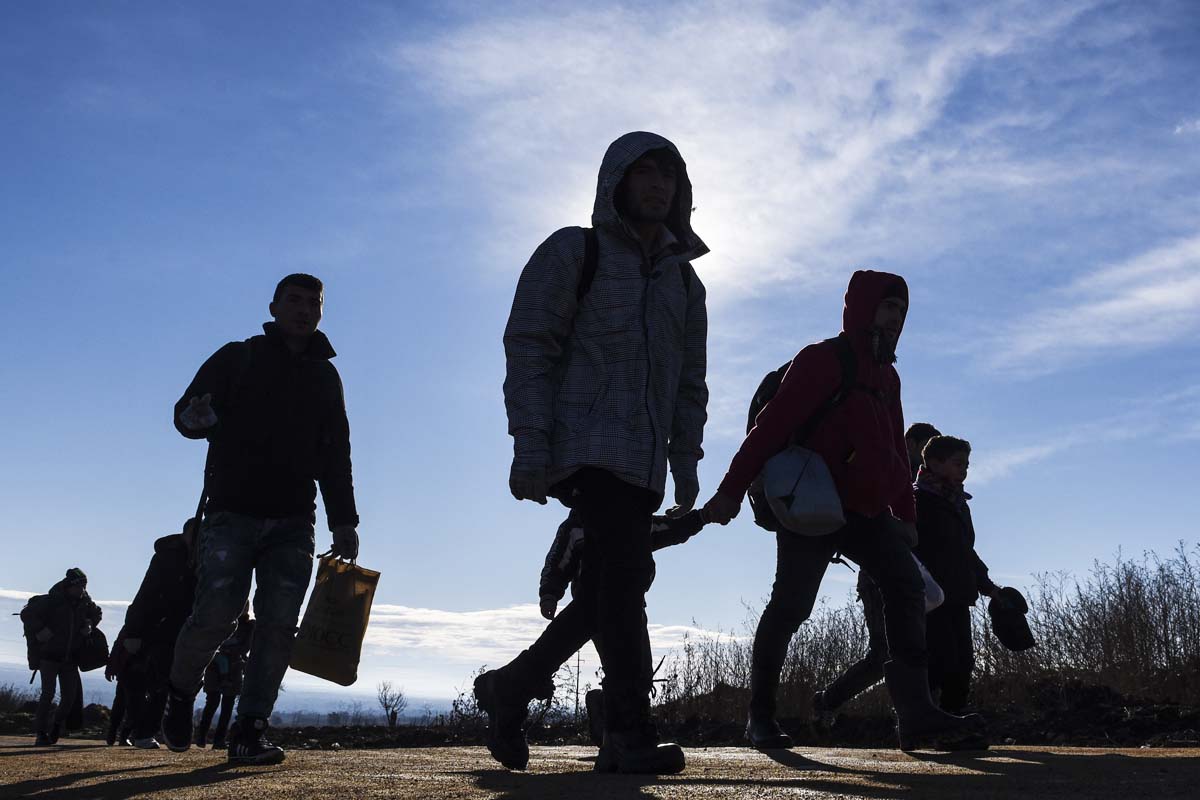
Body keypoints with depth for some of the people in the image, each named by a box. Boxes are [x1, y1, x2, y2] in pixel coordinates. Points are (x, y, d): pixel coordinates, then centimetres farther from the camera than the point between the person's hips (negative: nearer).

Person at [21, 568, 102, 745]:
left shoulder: (85, 602, 2)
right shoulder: (51, 601, -13)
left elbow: (97, 613, 22)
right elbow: (26, 614, -11)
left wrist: (89, 625, 3)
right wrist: (40, 631, -19)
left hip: (70, 658, 5)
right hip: (49, 656, -5)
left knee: (70, 697, 2)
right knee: (48, 694, -13)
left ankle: (55, 725, 25)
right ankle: (40, 733, -5)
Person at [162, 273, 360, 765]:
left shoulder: (326, 377, 16)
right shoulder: (237, 358, 7)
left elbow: (336, 457, 17)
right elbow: (185, 410, 1)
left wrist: (344, 522, 9)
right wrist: (195, 416, -25)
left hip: (293, 522, 3)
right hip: (232, 512, -3)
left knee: (278, 624, -8)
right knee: (216, 614, -13)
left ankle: (250, 730, -3)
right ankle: (181, 695, 15)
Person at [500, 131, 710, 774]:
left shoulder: (683, 279, 22)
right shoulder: (574, 251, 4)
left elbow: (689, 381, 23)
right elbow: (528, 344, -4)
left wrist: (685, 463, 13)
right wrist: (529, 444, -14)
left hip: (644, 463, 6)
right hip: (586, 448, -6)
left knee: (611, 585, 2)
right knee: (624, 573, -18)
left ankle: (513, 687, 18)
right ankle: (631, 731, -16)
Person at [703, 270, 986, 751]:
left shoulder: (887, 375, 20)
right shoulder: (822, 360, -5)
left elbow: (895, 450, 26)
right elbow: (772, 425, -13)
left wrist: (906, 513, 21)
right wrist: (732, 489, -20)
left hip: (867, 513, 7)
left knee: (907, 586, -11)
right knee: (790, 607, -6)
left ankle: (915, 714, -16)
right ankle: (761, 716, 10)